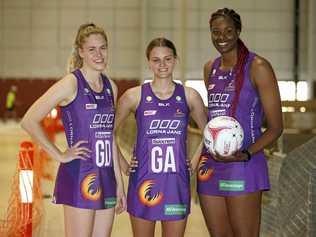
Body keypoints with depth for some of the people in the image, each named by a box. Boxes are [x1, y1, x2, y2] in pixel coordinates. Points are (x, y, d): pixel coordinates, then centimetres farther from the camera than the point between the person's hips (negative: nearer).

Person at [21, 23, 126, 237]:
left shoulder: (111, 87, 11)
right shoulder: (72, 83, -9)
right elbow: (29, 121, -14)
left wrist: (119, 183, 15)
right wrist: (60, 155, -11)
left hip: (106, 178, 7)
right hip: (78, 177, -6)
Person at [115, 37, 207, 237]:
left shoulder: (189, 96, 3)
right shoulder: (135, 96, -1)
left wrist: (194, 163, 7)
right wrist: (123, 165, 1)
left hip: (177, 183, 1)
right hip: (143, 182, -1)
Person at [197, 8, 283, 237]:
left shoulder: (257, 67, -6)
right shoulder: (210, 68, 14)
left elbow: (276, 127, -6)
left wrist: (246, 154, -20)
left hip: (243, 167, -6)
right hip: (211, 165, 7)